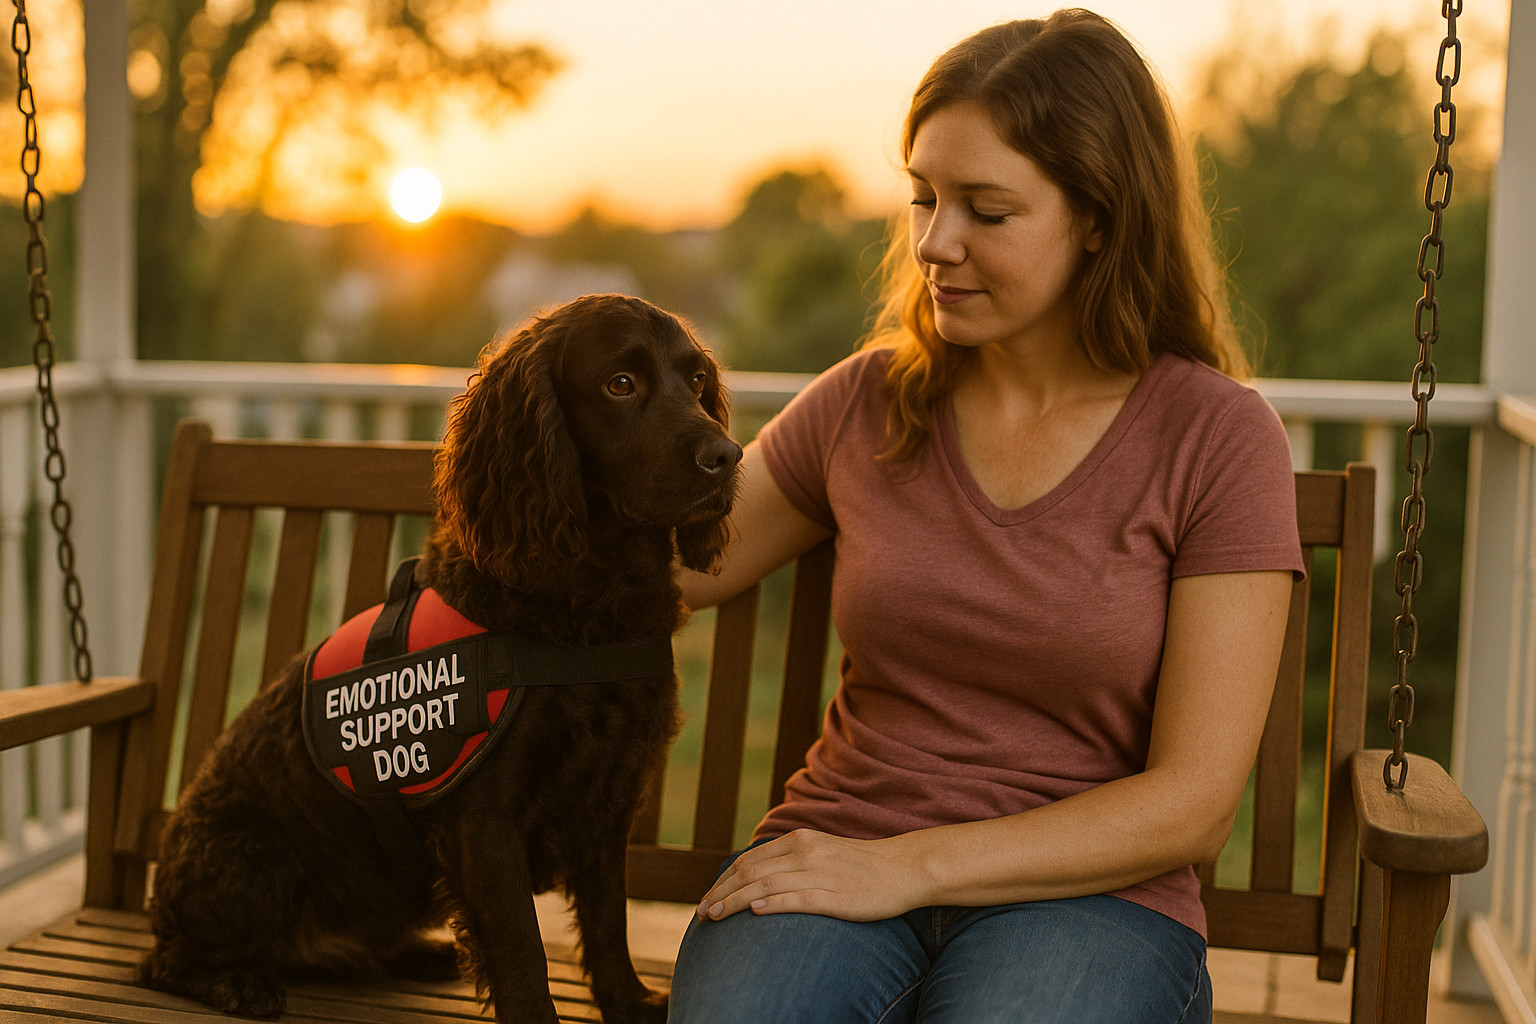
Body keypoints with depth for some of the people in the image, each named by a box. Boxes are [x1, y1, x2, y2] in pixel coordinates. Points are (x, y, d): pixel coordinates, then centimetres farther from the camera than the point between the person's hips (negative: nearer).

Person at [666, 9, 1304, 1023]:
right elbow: (681, 567, 19)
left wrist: (910, 865, -15)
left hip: (1088, 893, -1)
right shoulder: (867, 401, 6)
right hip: (834, 853, 2)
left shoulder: (1220, 436, -4)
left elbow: (1190, 805, -8)